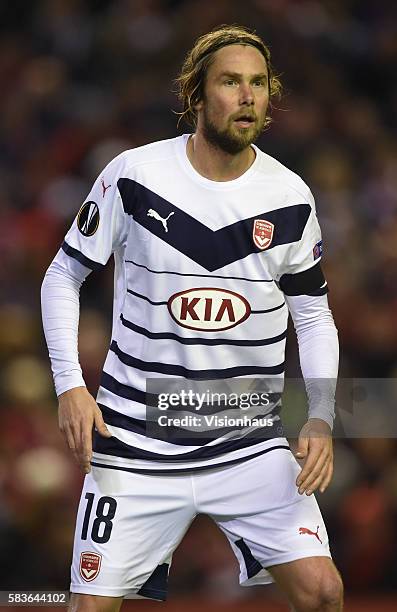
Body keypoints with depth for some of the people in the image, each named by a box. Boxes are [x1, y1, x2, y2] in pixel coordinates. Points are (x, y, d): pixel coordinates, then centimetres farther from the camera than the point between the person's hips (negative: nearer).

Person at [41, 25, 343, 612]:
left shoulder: (290, 198, -1)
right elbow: (63, 275, 3)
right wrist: (70, 385, -8)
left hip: (252, 442, 1)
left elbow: (314, 317, 10)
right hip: (136, 439, -1)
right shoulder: (134, 175, -8)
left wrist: (321, 419, -4)